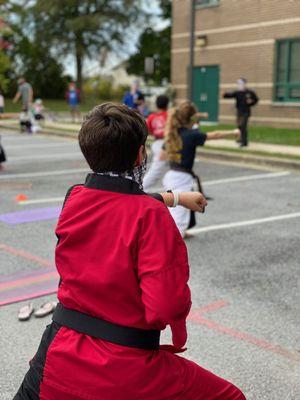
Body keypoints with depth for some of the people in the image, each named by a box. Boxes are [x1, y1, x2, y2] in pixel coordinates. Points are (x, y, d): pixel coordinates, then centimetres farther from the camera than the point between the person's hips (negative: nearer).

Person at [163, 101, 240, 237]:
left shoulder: (172, 134, 5)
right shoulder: (191, 135, -16)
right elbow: (215, 135, -3)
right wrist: (233, 132, 11)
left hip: (171, 175, 9)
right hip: (182, 178, -9)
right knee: (179, 214, -11)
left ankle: (180, 232, 51)